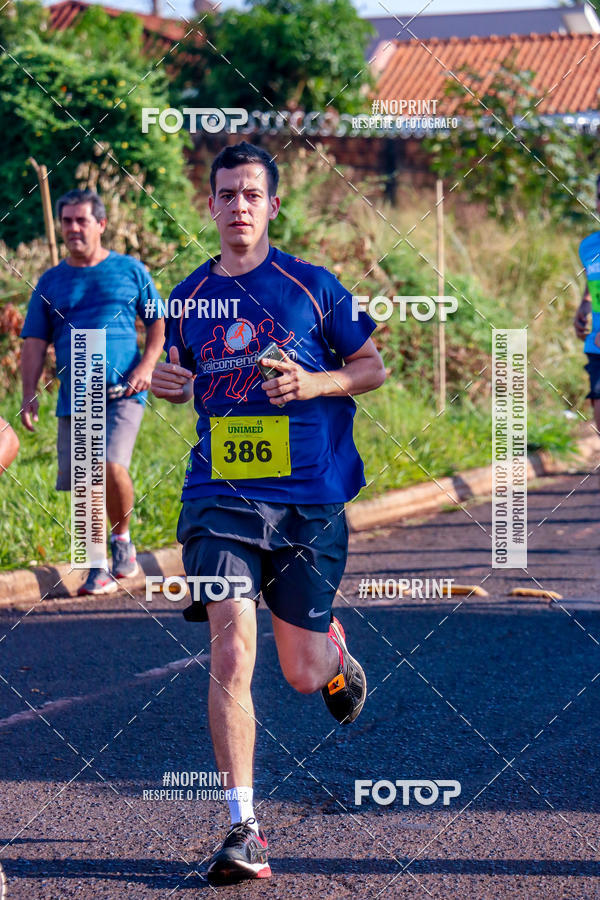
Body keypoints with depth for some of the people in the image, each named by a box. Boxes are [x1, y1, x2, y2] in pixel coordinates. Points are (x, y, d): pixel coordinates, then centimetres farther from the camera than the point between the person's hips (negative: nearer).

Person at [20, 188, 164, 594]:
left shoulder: (130, 270, 9)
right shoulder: (50, 282, 13)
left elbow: (159, 321, 13)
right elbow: (35, 342, 11)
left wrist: (147, 364, -4)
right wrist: (29, 394, 0)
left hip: (122, 393, -3)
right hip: (74, 398, 3)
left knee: (112, 466, -21)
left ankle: (122, 537, 6)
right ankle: (99, 568, 13)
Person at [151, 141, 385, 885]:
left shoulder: (311, 286, -1)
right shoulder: (188, 299, 7)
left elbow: (373, 367, 6)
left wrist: (317, 383, -13)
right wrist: (169, 384, -1)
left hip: (310, 498, -1)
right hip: (220, 496, 1)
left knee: (303, 677, 7)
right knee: (231, 650, -17)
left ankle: (333, 648, 46)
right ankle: (243, 830, -11)